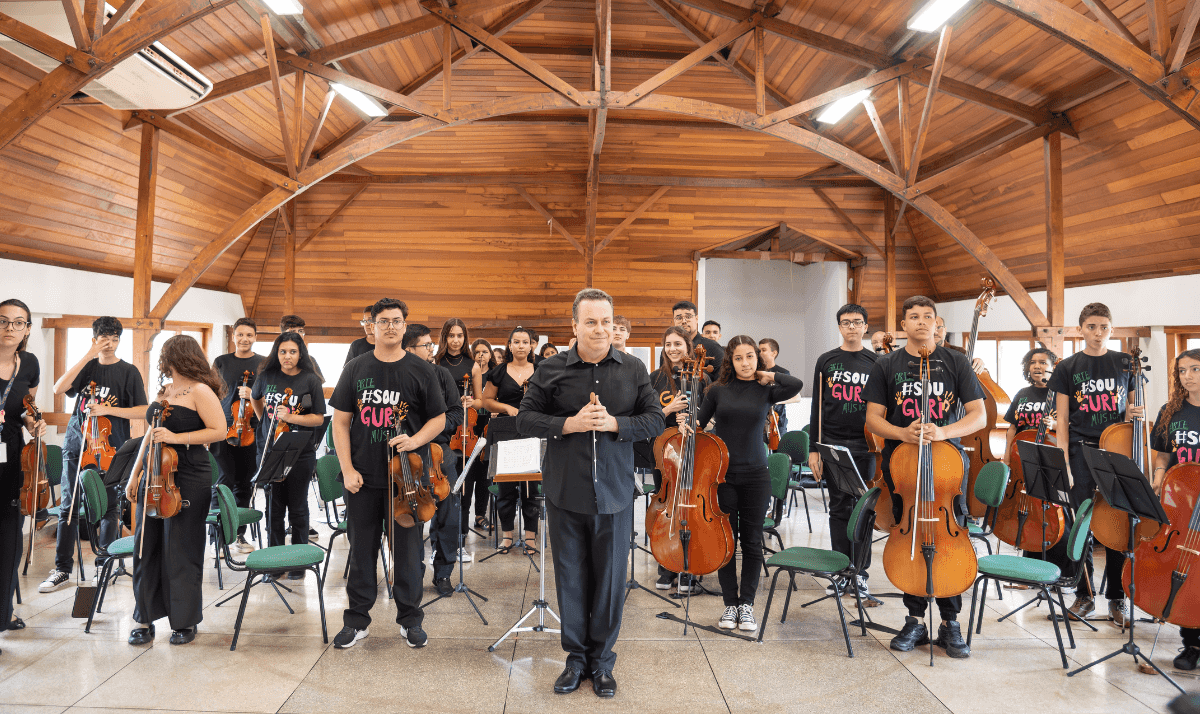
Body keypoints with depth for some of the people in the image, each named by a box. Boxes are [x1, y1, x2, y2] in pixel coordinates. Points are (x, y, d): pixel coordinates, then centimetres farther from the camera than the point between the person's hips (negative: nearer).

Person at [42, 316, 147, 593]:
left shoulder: (128, 372, 0)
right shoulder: (86, 366, 8)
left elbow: (142, 411, -5)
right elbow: (58, 388, -10)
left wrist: (106, 410, -17)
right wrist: (88, 356, -13)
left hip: (111, 448, -2)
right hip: (77, 445, 2)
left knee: (109, 509, 5)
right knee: (68, 507, 3)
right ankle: (62, 569, 12)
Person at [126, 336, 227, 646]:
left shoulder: (200, 390, -7)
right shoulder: (164, 390, 15)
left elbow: (219, 431, -14)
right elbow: (152, 433, 21)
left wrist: (176, 437, -19)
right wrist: (136, 473, 17)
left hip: (188, 479, -7)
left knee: (181, 551, 0)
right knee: (146, 547, 8)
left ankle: (185, 621, 14)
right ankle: (144, 619, 20)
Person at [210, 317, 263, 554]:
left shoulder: (263, 364, 6)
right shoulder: (221, 362, 8)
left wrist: (253, 396, -15)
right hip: (223, 428, -1)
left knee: (245, 483, 6)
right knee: (224, 480, -8)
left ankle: (239, 534, 18)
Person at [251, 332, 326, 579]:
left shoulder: (310, 380, -5)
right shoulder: (267, 376, 3)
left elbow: (319, 419, -5)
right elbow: (255, 397, 25)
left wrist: (291, 417, -18)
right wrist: (264, 421, 16)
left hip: (300, 453, -2)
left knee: (297, 508, 6)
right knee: (273, 506, 8)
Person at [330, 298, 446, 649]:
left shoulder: (421, 370, 1)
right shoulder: (356, 369, 4)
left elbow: (439, 419, 5)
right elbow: (341, 421, 4)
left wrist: (415, 440, -15)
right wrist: (347, 468, -5)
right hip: (362, 477, 1)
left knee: (407, 550, 7)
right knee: (362, 550, 11)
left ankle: (410, 620, 24)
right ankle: (356, 620, 26)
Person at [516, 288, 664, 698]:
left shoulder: (634, 371, 2)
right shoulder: (551, 370, -1)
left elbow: (655, 421, 1)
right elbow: (524, 420, -1)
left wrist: (614, 423, -16)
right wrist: (569, 424, -17)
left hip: (614, 493, 1)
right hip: (565, 494, 0)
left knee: (610, 578, 10)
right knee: (571, 577, 11)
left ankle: (602, 660, 28)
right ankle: (576, 656, 29)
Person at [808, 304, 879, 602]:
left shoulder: (876, 363, 6)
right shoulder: (826, 361, 7)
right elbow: (817, 407, 5)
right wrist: (813, 449, 0)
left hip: (865, 446, 0)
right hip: (834, 446, 1)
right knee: (839, 509, 6)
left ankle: (860, 576, 9)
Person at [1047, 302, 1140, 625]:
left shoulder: (1126, 363, 8)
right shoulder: (1068, 368, 4)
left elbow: (1131, 409, 17)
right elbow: (1062, 420, 2)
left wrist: (1135, 413, -8)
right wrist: (1063, 464, -5)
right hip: (1082, 450, -1)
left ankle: (1117, 598, 14)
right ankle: (1085, 594, 14)